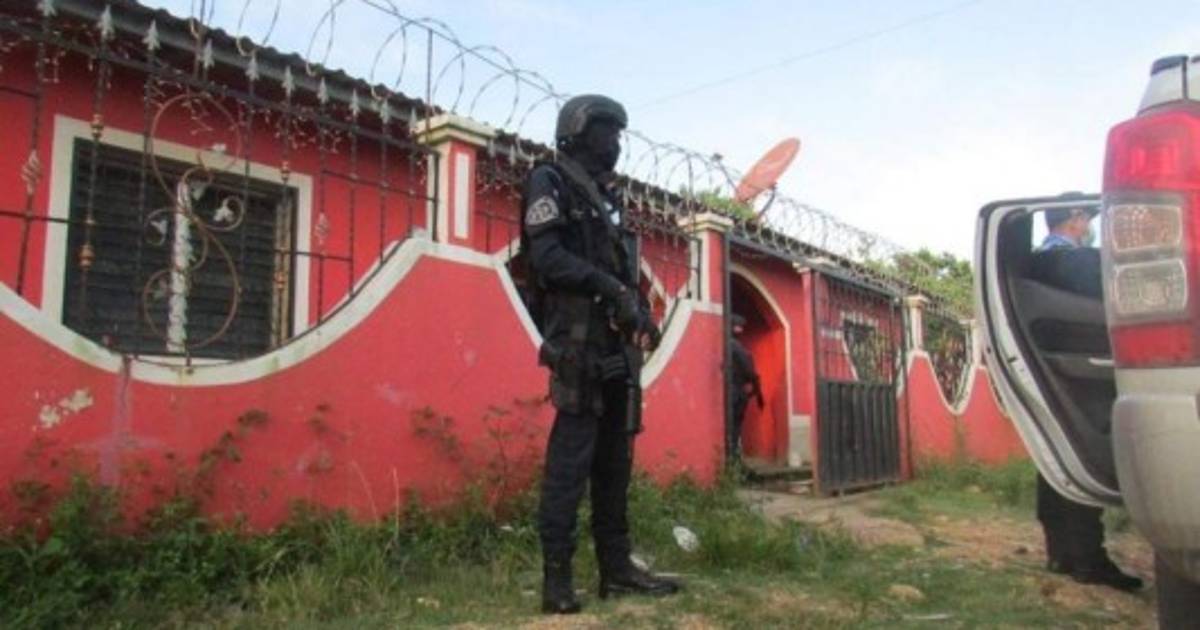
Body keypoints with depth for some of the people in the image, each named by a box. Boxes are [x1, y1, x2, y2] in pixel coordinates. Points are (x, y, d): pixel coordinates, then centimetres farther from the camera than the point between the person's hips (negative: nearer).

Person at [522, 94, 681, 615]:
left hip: (617, 346, 8)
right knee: (571, 458, -10)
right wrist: (611, 288, -19)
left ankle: (617, 568, 15)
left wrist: (640, 309, 4)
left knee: (615, 460, 8)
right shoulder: (550, 183, 0)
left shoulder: (606, 197, 24)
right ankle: (557, 576, -4)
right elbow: (548, 258, -14)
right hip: (580, 343, -8)